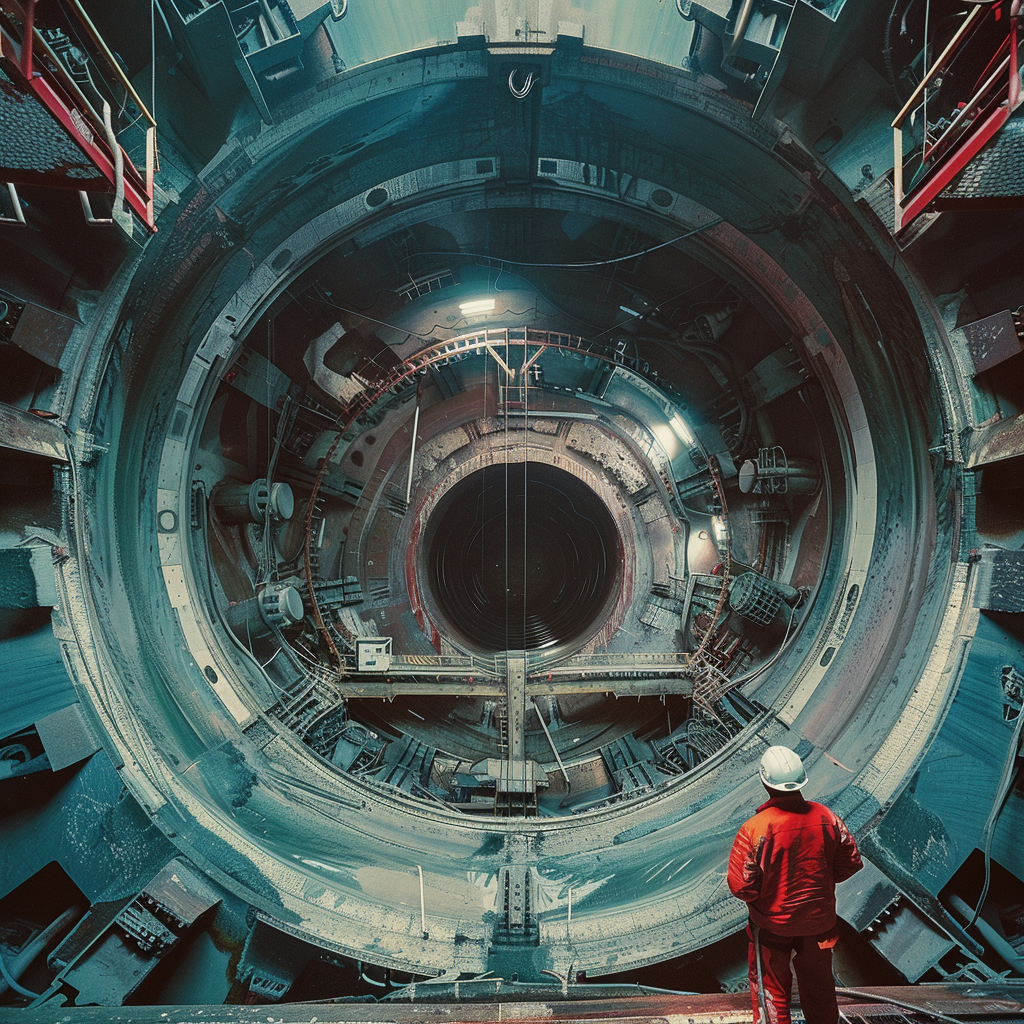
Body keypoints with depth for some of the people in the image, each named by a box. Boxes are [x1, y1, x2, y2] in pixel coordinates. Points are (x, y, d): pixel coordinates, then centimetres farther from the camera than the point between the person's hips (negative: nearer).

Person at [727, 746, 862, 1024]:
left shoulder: (754, 829, -28)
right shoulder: (826, 818, -16)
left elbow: (741, 887, -24)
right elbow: (850, 863, -3)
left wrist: (756, 896, -1)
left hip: (772, 924, -3)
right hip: (819, 921, 4)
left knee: (771, 989, 17)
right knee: (818, 985, 25)